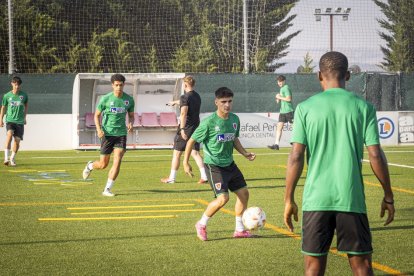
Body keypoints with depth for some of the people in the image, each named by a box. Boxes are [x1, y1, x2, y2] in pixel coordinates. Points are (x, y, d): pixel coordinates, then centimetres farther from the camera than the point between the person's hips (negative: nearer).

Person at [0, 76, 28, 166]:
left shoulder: (23, 95, 1)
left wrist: (24, 117, 21)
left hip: (20, 121, 2)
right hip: (10, 120, -2)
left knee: (17, 140, 0)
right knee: (9, 134, -26)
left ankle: (12, 159, 20)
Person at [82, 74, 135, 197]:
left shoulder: (129, 100, 2)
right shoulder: (106, 99, -5)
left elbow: (131, 116, 15)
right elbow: (97, 115, 4)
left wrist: (130, 124, -8)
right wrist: (99, 129, -12)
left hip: (121, 133, 2)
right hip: (107, 134, -2)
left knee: (117, 161, -13)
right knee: (103, 164, 3)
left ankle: (107, 189, -5)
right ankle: (90, 165, 40)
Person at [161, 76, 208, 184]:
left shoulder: (185, 97, -12)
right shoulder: (197, 96, 13)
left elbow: (183, 113, -24)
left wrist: (182, 129, -29)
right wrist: (175, 102, 52)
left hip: (186, 127, -7)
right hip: (196, 128, 7)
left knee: (177, 153, 4)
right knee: (195, 152, 7)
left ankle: (171, 178, 11)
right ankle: (204, 176, -6)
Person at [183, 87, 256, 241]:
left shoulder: (235, 119, 2)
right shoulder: (209, 122, -17)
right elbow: (192, 140, -9)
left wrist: (244, 153, 7)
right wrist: (185, 163, -12)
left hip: (229, 164, 7)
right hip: (213, 165, -7)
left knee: (243, 192, 6)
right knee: (223, 198, -17)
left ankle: (239, 229, 21)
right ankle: (202, 225, 5)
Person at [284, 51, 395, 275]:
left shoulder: (305, 108, 1)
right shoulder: (363, 107, 1)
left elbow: (296, 156, -3)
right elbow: (375, 156, -2)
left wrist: (289, 199, 4)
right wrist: (388, 196, 8)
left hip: (316, 199, 0)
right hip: (352, 198, 0)